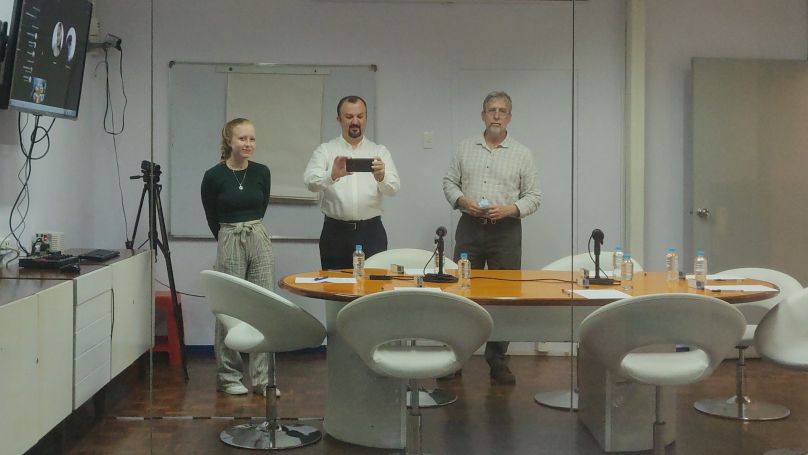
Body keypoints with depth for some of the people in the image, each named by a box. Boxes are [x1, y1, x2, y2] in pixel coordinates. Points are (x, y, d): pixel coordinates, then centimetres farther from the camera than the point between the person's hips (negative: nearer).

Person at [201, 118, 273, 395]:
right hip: (229, 244, -3)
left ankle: (260, 378, 10)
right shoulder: (214, 176, -7)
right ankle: (228, 376, 14)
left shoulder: (262, 173, 2)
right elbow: (212, 217, 7)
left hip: (259, 240, 3)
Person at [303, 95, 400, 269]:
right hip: (336, 232, -1)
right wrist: (333, 175, -34)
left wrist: (381, 177, -29)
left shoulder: (380, 152, 9)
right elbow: (311, 181, -13)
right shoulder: (325, 150, 5)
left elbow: (393, 187, -6)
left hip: (371, 233, 1)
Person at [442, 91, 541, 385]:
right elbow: (449, 182, 10)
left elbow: (533, 196, 2)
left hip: (505, 231, -1)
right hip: (470, 228, 1)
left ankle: (497, 360, 12)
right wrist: (462, 201, -10)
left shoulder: (522, 154, 3)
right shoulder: (465, 148, 8)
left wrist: (509, 209, -15)